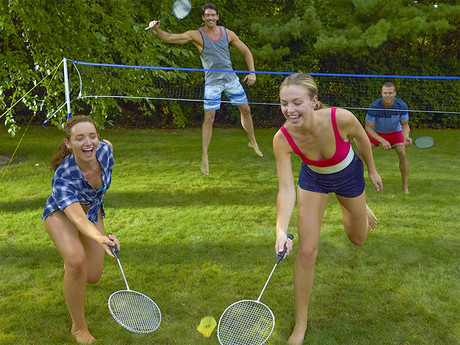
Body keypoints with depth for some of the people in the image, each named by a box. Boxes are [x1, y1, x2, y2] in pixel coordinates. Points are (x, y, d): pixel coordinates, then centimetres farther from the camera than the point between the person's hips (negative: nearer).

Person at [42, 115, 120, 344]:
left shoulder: (105, 150, -26)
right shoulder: (63, 177, -39)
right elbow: (77, 218, -50)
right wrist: (100, 238, -71)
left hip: (93, 210, 5)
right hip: (61, 214, -4)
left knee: (93, 277, 3)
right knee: (77, 262, -32)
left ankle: (70, 263, 42)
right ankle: (79, 326, -10)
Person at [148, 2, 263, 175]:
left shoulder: (227, 33, 1)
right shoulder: (196, 35, -8)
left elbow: (246, 51, 11)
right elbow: (169, 38, -17)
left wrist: (252, 72, 2)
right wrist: (157, 29, -37)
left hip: (231, 78, 4)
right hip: (212, 82, -4)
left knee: (245, 109, 13)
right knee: (209, 117, -10)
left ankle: (253, 142, 36)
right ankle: (204, 157, -2)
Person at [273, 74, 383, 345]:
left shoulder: (341, 118, -37)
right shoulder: (283, 139, -34)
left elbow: (361, 138, -14)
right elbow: (286, 190, -32)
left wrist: (372, 170, 2)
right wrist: (281, 231, -46)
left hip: (349, 176, 1)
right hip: (313, 179, 0)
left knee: (358, 240, 21)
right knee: (307, 252, -8)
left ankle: (360, 207, 60)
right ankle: (301, 323, 10)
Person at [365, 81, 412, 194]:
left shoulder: (402, 106, -27)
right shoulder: (374, 107, -33)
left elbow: (405, 125, -13)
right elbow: (368, 127, -26)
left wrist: (406, 137, -35)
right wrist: (382, 141, -37)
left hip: (395, 131, 1)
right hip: (376, 132, 0)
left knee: (402, 154, -17)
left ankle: (405, 187, -6)